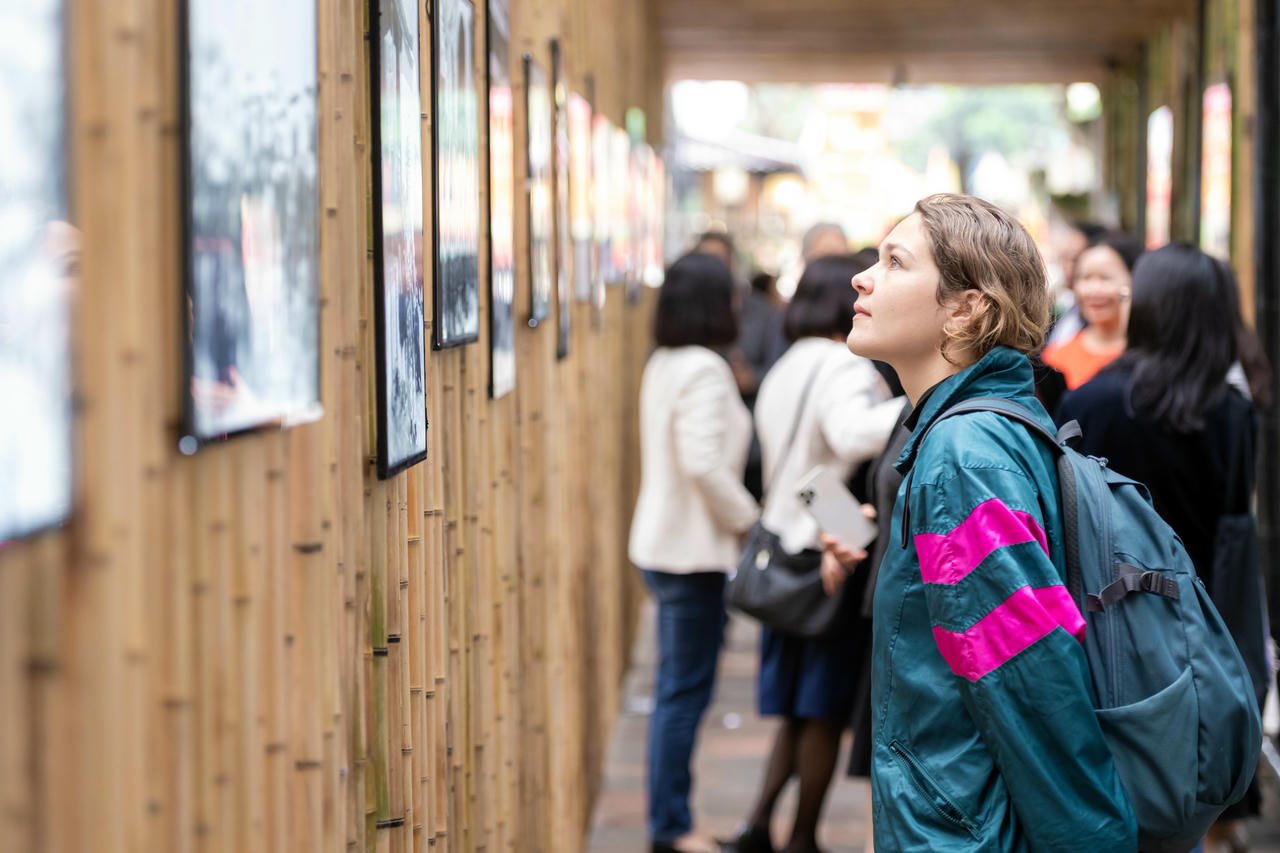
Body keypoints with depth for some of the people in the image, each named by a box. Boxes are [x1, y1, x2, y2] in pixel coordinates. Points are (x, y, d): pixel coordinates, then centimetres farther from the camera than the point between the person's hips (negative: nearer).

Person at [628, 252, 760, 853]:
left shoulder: (662, 365, 11)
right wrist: (748, 518, -13)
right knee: (686, 690, -2)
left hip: (661, 544, 9)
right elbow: (704, 463, -26)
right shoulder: (703, 371, -17)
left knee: (676, 689, 14)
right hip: (694, 553, -9)